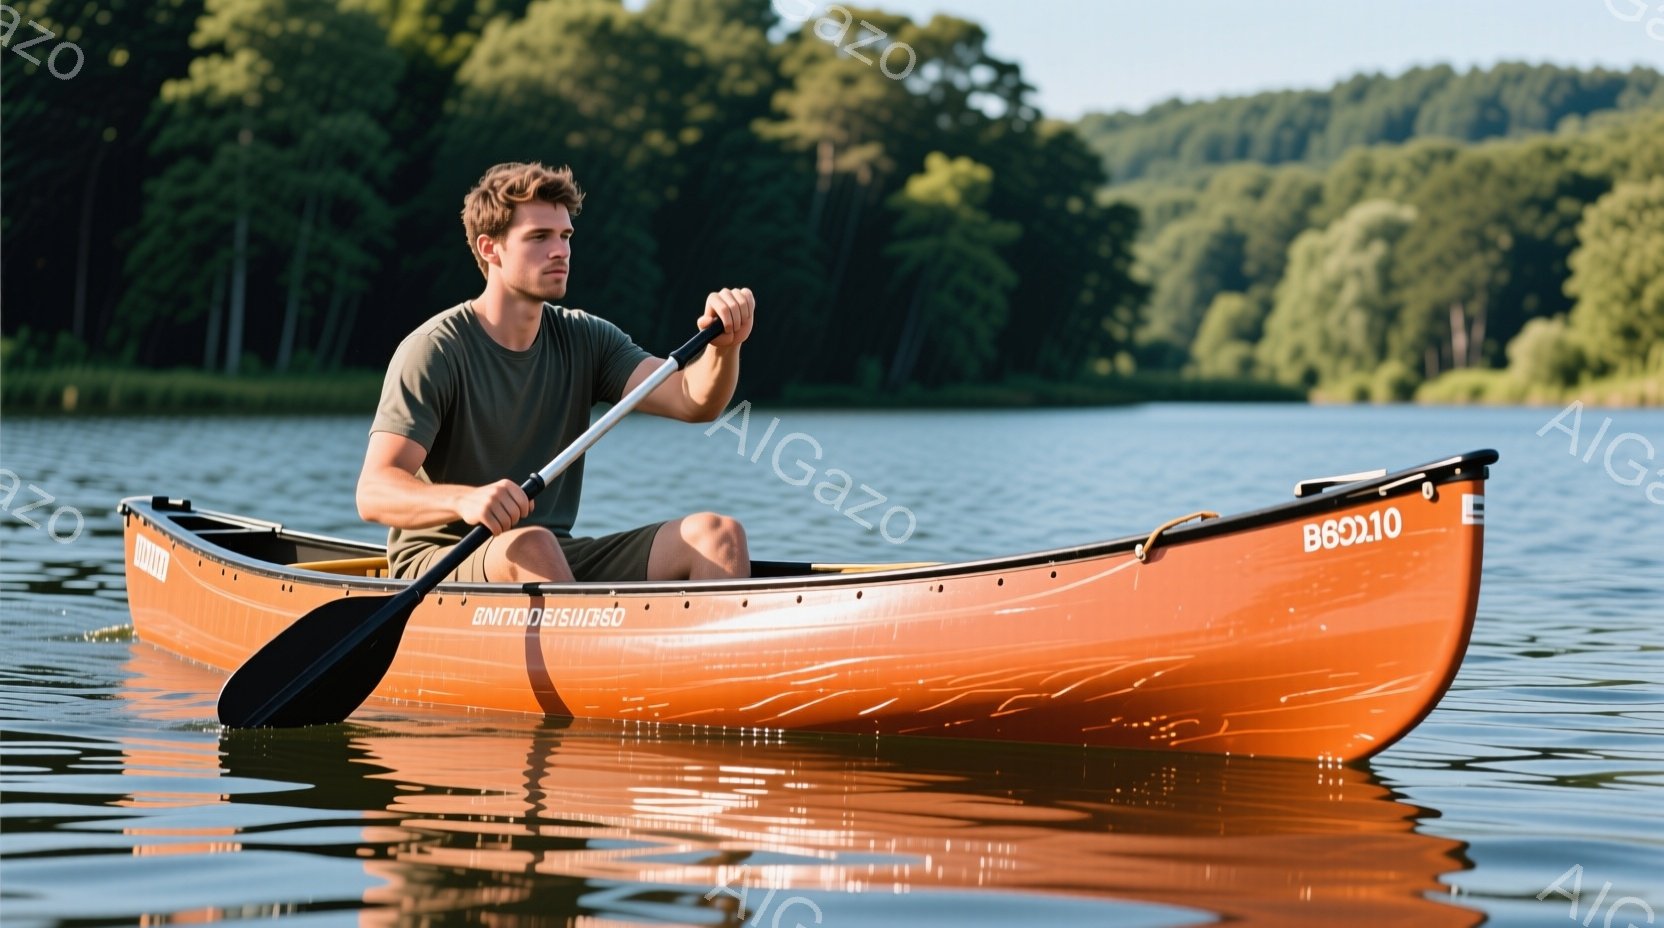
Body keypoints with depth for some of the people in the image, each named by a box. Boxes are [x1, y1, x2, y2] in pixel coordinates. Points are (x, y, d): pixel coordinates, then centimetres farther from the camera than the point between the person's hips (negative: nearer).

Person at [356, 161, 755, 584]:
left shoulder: (584, 340, 8)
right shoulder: (435, 351, -10)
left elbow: (694, 401, -6)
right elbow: (373, 494, -21)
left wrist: (724, 347, -29)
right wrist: (465, 500, -42)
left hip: (562, 563, 5)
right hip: (441, 566, -5)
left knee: (718, 534, -15)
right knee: (531, 547, -38)